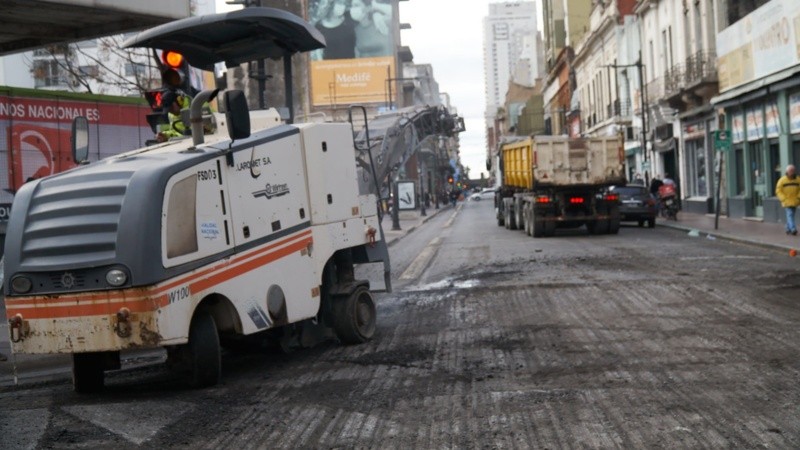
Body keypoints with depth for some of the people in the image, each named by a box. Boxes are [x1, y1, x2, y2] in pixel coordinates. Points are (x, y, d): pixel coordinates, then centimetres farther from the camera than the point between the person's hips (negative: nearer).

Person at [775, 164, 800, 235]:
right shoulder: (782, 180, -5)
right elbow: (778, 191, -4)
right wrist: (784, 199, -12)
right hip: (787, 202, -3)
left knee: (790, 215, 11)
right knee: (790, 215, -14)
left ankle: (788, 229, 23)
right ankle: (793, 229, -26)